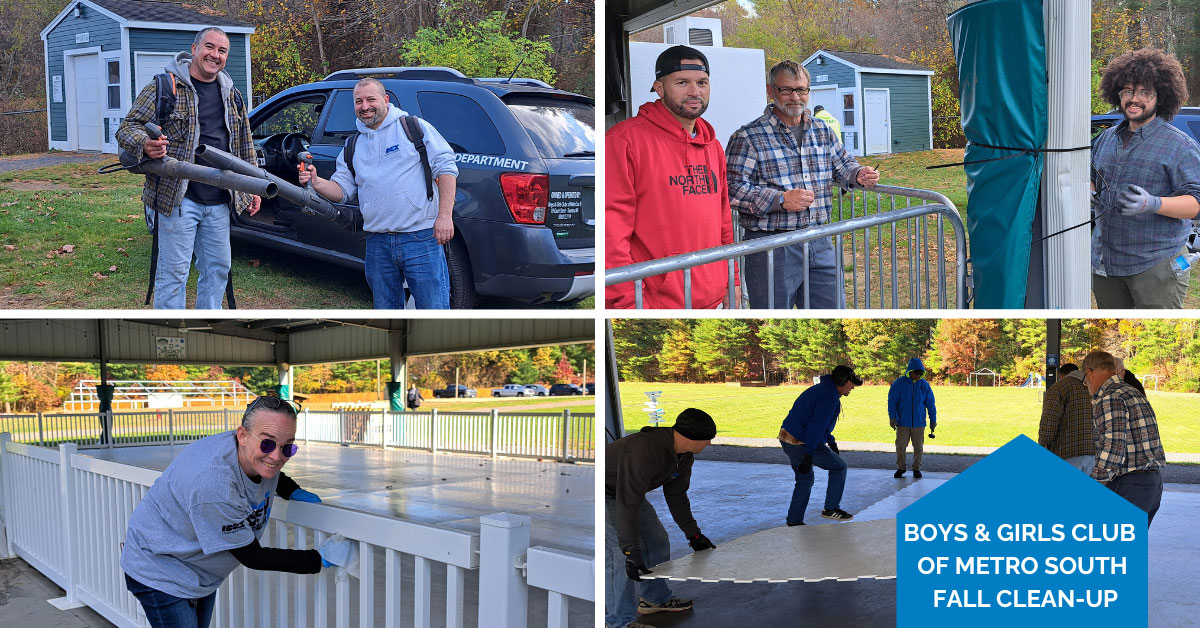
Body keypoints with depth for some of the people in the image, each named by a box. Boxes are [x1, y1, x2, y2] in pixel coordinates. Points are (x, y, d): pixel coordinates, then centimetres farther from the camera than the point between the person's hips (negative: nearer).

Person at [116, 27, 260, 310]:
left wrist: (252, 189, 17)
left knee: (218, 268, 13)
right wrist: (146, 145, -29)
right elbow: (127, 129, -7)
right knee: (174, 270, -3)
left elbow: (245, 147, 21)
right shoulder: (165, 86, -5)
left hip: (219, 201, 6)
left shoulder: (232, 96, 14)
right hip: (177, 198, -6)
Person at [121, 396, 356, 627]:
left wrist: (295, 492, -5)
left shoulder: (260, 457, -14)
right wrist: (320, 559, -27)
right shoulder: (212, 484, -39)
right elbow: (251, 557, -29)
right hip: (159, 572, -8)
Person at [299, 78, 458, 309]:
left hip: (421, 238, -5)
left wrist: (445, 216, -13)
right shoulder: (353, 147, 17)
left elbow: (446, 168, -4)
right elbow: (342, 190, 15)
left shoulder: (414, 127, 1)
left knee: (433, 311, -5)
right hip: (378, 244, 5)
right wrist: (316, 182, -7)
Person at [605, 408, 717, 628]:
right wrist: (632, 551, -41)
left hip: (632, 490, 10)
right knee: (619, 553, -18)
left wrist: (693, 533, 10)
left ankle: (654, 598, 33)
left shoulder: (685, 456, -8)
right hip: (607, 493, -10)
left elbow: (676, 495, 7)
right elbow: (628, 504, -40)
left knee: (657, 542, 14)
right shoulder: (645, 451, -39)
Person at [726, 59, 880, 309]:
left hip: (820, 243, 6)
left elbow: (841, 165, 25)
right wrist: (780, 200, -22)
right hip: (771, 246, -6)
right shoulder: (748, 137, -7)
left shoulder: (823, 131, 13)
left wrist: (858, 174, 1)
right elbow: (732, 188, -14)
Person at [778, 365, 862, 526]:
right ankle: (831, 508, 12)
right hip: (802, 444, -10)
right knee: (839, 467, 7)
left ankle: (794, 521, 21)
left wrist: (831, 442, 29)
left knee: (805, 480, 20)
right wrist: (809, 455, -27)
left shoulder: (821, 389, 16)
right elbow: (816, 426, -25)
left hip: (787, 439, 10)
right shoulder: (830, 398, -18)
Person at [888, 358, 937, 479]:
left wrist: (933, 420, 9)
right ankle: (901, 467, 13)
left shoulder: (924, 385, 3)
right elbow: (892, 401, -2)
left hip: (919, 423, 2)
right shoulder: (899, 383, -4)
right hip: (902, 422, -2)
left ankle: (916, 468, 19)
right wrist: (892, 417, -9)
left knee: (918, 447, 7)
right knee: (900, 446, -1)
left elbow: (931, 404, 9)